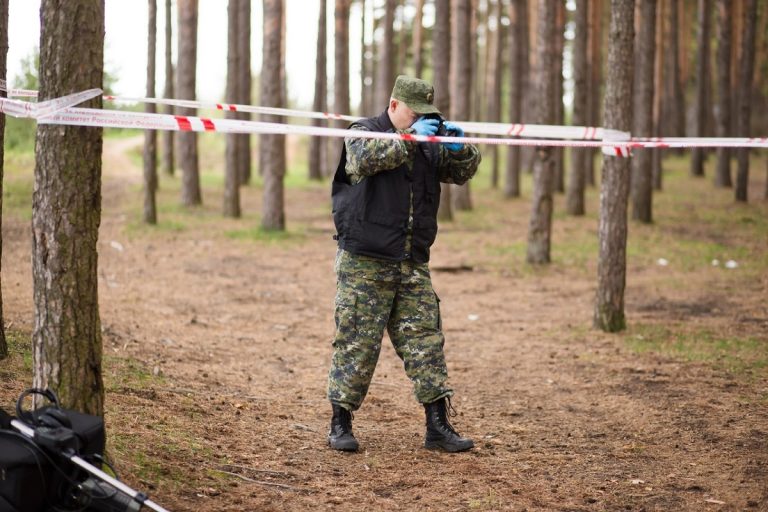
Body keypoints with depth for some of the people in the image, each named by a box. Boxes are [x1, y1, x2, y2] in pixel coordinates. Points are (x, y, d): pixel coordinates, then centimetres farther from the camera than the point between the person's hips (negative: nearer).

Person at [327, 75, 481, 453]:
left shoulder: (428, 145, 15)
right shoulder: (364, 132, -2)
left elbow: (462, 172, 15)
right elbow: (362, 160, -23)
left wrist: (459, 148, -6)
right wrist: (409, 138, -26)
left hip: (413, 265, 6)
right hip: (364, 262, -6)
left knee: (426, 339, 3)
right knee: (357, 343, -2)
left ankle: (438, 426, 6)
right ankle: (340, 424, 9)